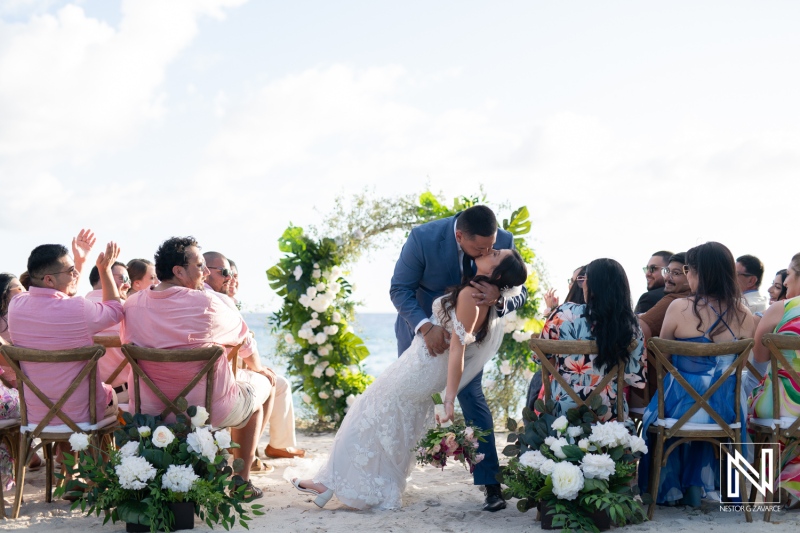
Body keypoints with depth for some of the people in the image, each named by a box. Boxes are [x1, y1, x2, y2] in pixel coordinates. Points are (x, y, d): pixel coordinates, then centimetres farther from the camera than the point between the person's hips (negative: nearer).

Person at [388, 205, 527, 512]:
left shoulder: (504, 242, -26)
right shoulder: (423, 238, -33)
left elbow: (521, 292, -19)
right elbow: (400, 289, -25)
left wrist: (499, 299, -44)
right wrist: (425, 327, -40)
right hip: (420, 323, 0)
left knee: (471, 396, -7)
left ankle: (490, 483, -3)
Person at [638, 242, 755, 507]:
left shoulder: (679, 308, -14)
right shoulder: (744, 314, -5)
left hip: (683, 402, -3)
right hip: (723, 408, 3)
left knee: (655, 416, 30)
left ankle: (668, 489, 37)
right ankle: (696, 485, 39)